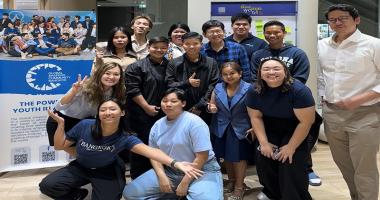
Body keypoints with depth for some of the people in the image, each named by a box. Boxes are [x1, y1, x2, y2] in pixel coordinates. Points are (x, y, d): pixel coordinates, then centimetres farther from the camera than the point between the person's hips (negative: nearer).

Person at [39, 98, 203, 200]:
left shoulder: (124, 138, -26)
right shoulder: (85, 126, -22)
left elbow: (148, 150, -44)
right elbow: (59, 146, -8)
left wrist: (175, 164, -61)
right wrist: (61, 124, -28)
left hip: (106, 173, -1)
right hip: (80, 167, 2)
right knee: (47, 185, -15)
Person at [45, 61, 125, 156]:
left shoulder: (114, 92, -16)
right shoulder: (85, 87, -31)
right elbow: (59, 107, -33)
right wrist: (74, 91, -47)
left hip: (84, 121, 4)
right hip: (62, 120, -4)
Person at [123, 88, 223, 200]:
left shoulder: (194, 122, -17)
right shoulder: (157, 125, 2)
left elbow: (202, 157, -18)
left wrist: (184, 183, -17)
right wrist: (161, 176, -9)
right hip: (170, 171, 5)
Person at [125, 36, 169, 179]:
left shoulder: (169, 66, 13)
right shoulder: (136, 66, -3)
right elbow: (132, 89, -10)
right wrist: (146, 107, -13)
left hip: (163, 114, 5)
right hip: (142, 115, -5)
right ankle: (137, 178, 14)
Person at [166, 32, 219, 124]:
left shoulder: (211, 63, 5)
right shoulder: (174, 64, 6)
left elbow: (213, 86, -1)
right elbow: (169, 85, 1)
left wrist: (199, 106, -8)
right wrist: (187, 83, -15)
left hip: (204, 112, 0)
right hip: (181, 112, 0)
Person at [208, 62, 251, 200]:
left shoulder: (248, 89, -11)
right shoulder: (218, 88, 3)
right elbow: (212, 106, 10)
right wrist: (211, 109, -13)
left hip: (241, 129, -4)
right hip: (222, 129, 4)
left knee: (239, 157, 5)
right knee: (226, 156, 15)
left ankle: (239, 187, 20)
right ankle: (231, 181, 37)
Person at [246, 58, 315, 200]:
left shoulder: (299, 90, -29)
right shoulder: (254, 91, -15)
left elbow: (306, 122, -24)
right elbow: (255, 117, -6)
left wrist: (291, 147, -20)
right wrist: (264, 142, -13)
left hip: (294, 130, -3)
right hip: (270, 128, 4)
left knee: (290, 165, -19)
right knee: (263, 159, -10)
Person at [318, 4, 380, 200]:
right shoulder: (322, 46, 7)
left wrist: (359, 100, -19)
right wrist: (322, 98, 10)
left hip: (364, 114, -6)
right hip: (331, 113, 6)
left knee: (364, 168, 0)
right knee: (342, 163, 19)